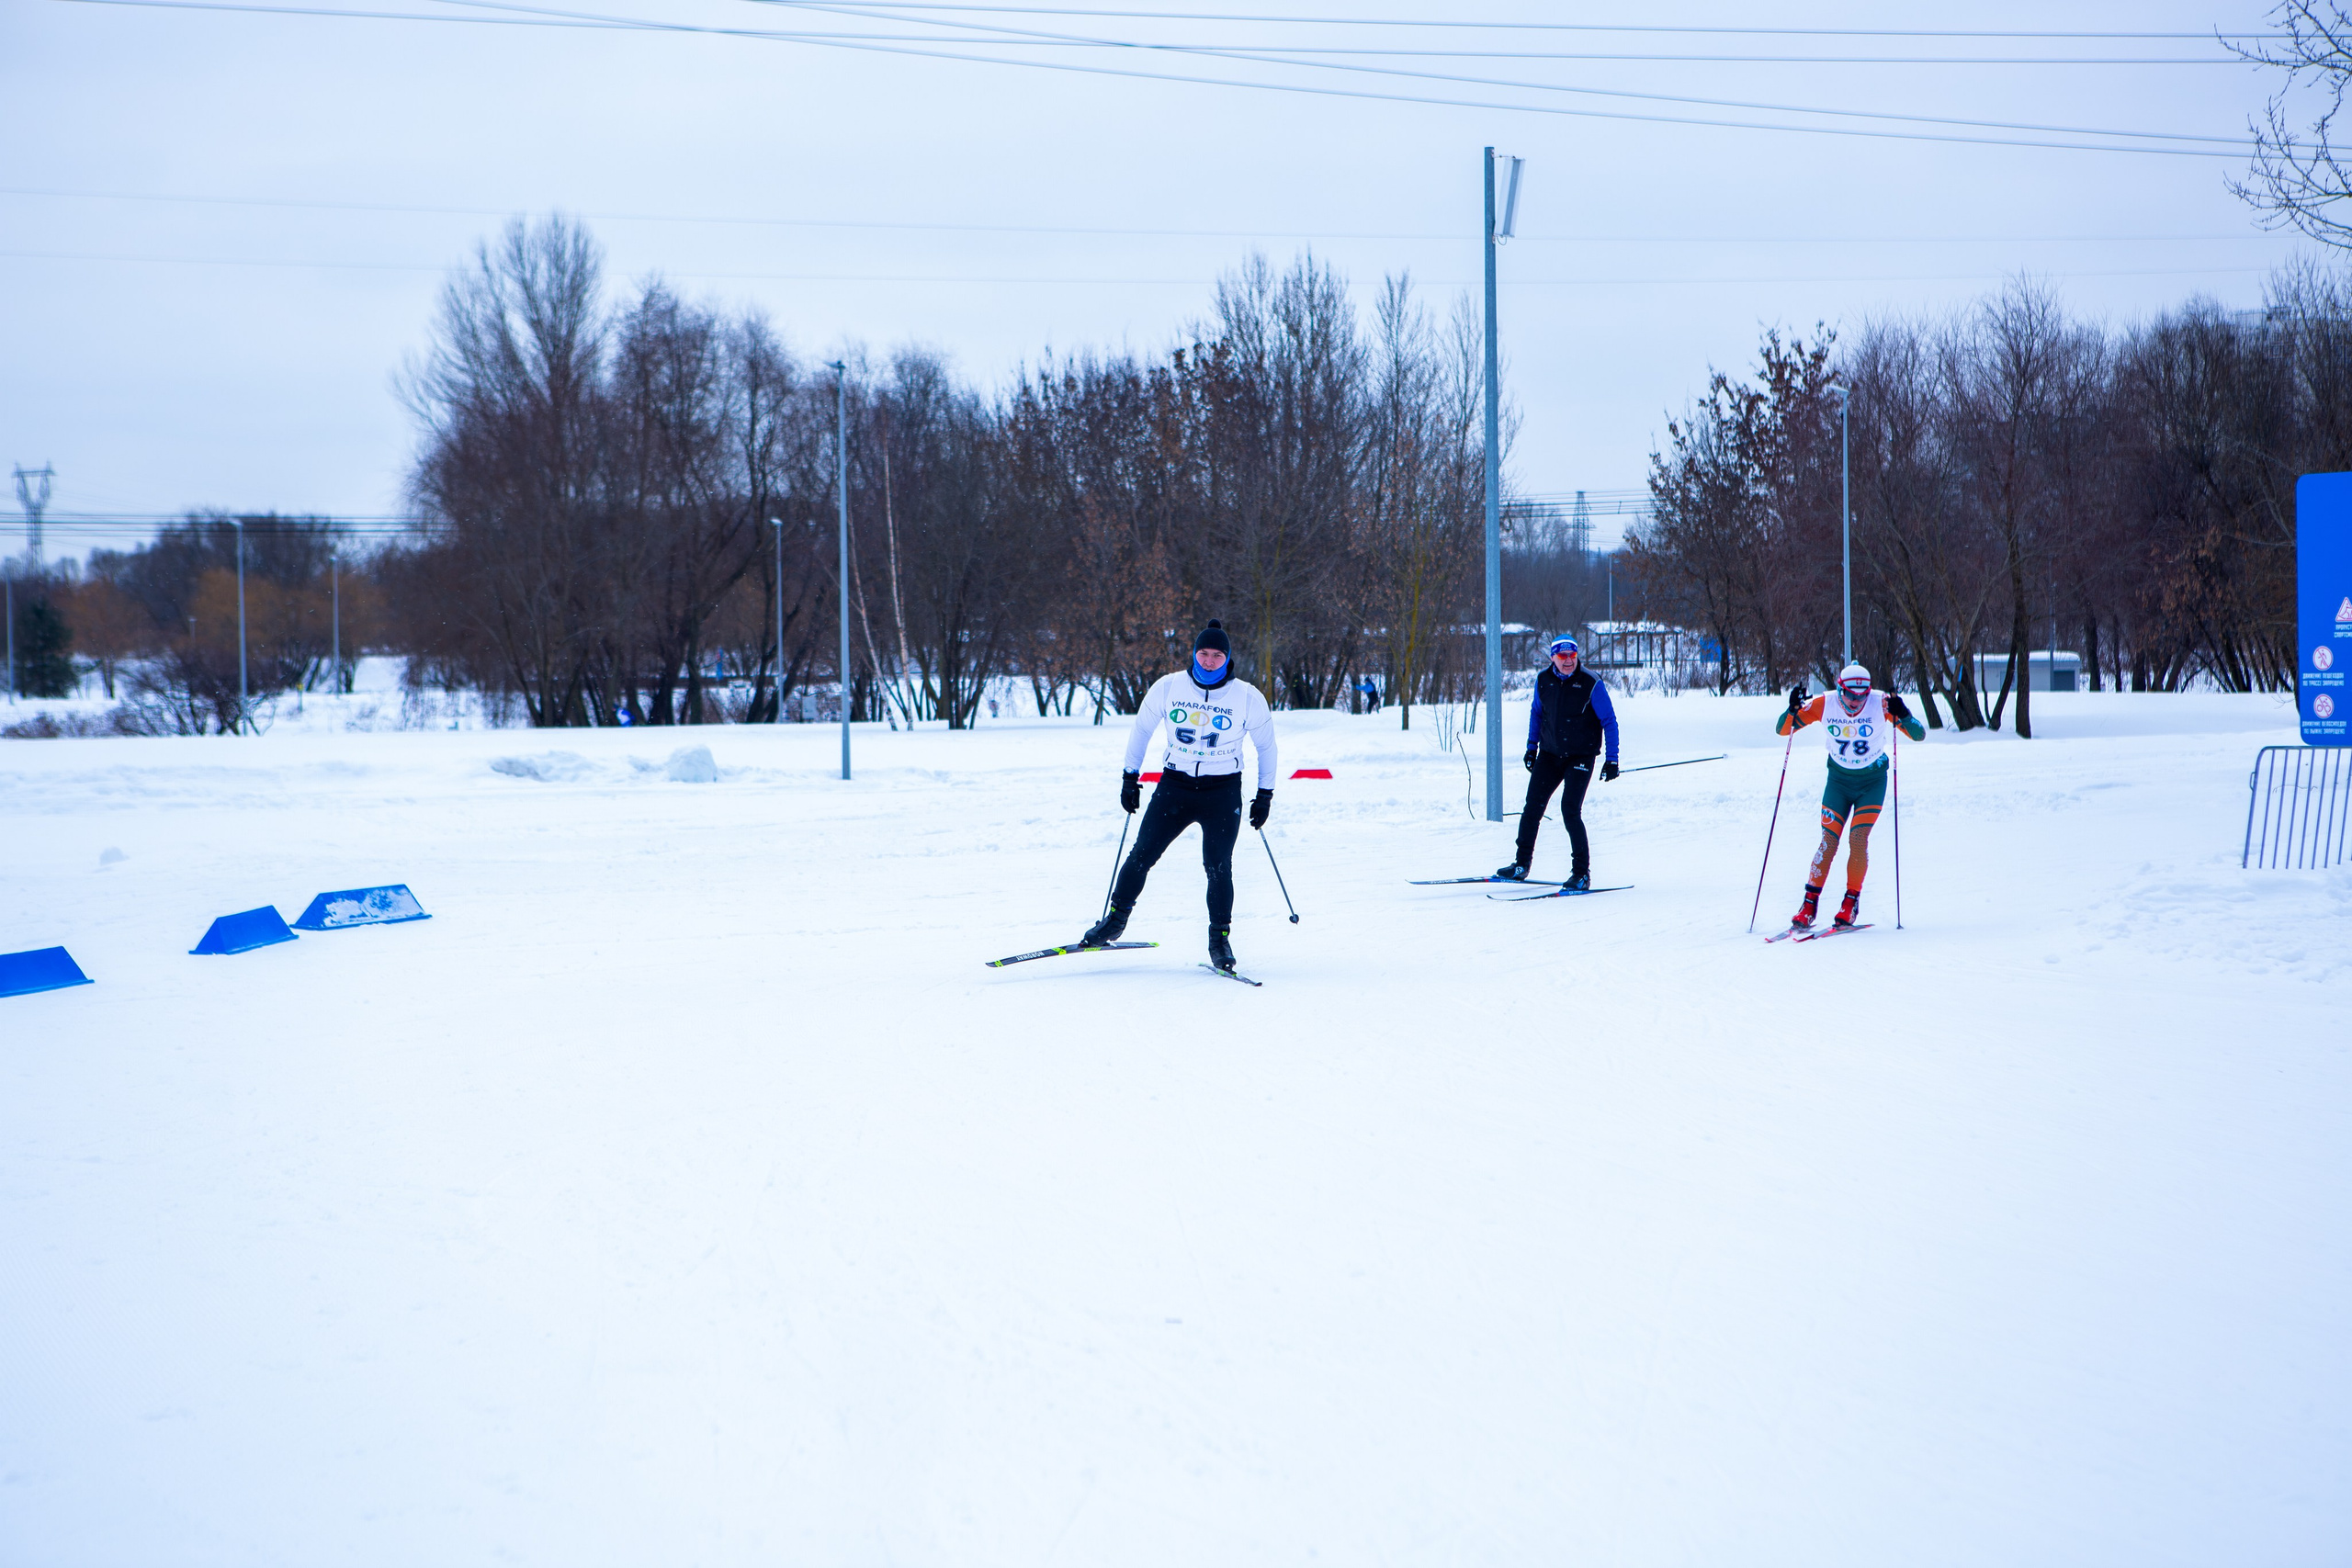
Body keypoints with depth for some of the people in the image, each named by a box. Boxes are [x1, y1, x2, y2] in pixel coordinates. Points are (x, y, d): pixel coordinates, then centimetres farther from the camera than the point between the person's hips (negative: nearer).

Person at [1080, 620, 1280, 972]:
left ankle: (1220, 937, 2)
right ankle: (1115, 919, 13)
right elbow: (1141, 728, 10)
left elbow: (1266, 745, 7)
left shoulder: (1247, 698, -6)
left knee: (1218, 866, -12)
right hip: (1175, 785, 1)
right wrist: (1130, 777, 10)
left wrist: (1265, 794, 7)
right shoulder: (1168, 688, -4)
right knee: (1142, 855, -3)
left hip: (1222, 792, -1)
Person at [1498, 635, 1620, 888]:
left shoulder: (1591, 684, -14)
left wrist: (1612, 760, -11)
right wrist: (1532, 747, 16)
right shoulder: (1543, 680, -1)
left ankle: (1582, 874, -6)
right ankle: (1522, 865, 14)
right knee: (1533, 807, 1)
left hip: (1580, 757, -5)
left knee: (1570, 810, -14)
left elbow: (1609, 721, -8)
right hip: (1549, 754, 5)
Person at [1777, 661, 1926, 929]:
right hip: (1839, 779, 1)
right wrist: (1792, 709, -34)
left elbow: (1920, 735, -22)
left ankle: (1851, 902, -2)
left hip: (1872, 781, -1)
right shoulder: (1824, 705, -17)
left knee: (1859, 839, -15)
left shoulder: (1881, 704, -20)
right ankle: (1809, 905, -2)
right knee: (1829, 841, -9)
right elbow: (1782, 730, -13)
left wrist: (1902, 717, -42)